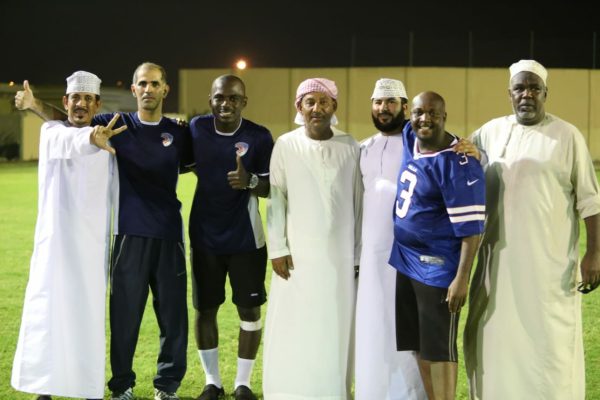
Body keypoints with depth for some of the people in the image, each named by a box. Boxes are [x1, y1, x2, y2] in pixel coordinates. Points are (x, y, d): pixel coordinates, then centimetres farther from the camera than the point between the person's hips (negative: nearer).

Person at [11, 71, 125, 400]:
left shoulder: (108, 140, 10)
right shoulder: (52, 131, 0)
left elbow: (117, 193, 13)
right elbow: (69, 143, -27)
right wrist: (91, 139, -50)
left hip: (93, 242, 2)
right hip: (56, 239, -2)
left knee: (89, 314, 2)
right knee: (48, 310, -6)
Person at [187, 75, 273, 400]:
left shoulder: (259, 137, -11)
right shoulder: (196, 128, -3)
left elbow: (271, 188, -9)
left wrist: (250, 181, -29)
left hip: (246, 239, -2)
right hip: (205, 237, 2)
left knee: (249, 310, 4)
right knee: (205, 309, 7)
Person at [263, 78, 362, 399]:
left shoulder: (350, 147, 4)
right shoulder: (286, 145, 0)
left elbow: (358, 203, 7)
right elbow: (276, 198, 0)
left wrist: (359, 254, 6)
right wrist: (277, 249, -6)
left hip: (340, 256, 1)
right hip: (298, 254, -1)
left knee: (335, 329, 3)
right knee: (292, 329, 0)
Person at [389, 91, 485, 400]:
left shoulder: (457, 163, -20)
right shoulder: (410, 139, 2)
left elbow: (471, 227, -21)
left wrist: (462, 278, -24)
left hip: (438, 268, -8)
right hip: (406, 260, 8)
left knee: (439, 348, 0)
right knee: (420, 345, 16)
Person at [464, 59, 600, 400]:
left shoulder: (567, 135, -1)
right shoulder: (490, 132, 8)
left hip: (550, 260, -3)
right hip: (500, 260, 4)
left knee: (551, 340, 0)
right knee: (498, 338, 8)